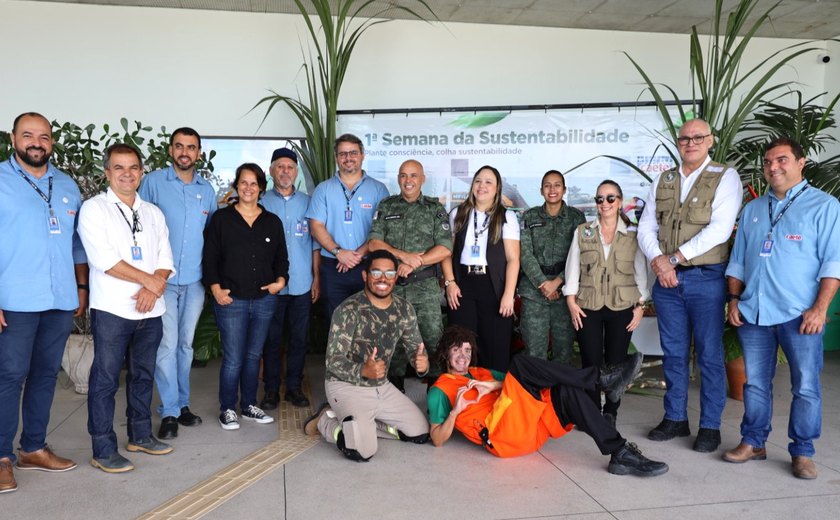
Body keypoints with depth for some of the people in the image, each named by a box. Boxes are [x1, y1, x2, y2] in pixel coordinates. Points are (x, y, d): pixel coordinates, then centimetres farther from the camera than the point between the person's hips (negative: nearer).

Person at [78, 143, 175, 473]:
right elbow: (105, 260, -14)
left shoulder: (153, 213, 12)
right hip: (112, 310, -5)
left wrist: (153, 290, -11)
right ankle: (103, 451, 10)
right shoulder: (94, 209, -3)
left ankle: (140, 435, 28)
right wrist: (149, 280, -10)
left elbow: (165, 261, 7)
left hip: (150, 310, 5)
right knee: (106, 379, 1)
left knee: (143, 375, 14)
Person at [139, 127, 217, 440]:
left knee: (185, 344, 12)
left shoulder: (207, 189, 10)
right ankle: (169, 412, 6)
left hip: (195, 279, 4)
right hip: (162, 278, -4)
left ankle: (182, 403, 23)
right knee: (167, 344, -4)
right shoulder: (154, 182, -2)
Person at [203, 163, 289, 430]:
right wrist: (215, 288, -10)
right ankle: (227, 409, 13)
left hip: (265, 299, 4)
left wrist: (281, 280, -3)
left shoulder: (272, 222, 11)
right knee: (233, 358, -3)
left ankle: (249, 405, 25)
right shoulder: (221, 218, 2)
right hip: (231, 299, -3)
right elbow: (210, 256, 0)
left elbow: (281, 257, 14)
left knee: (254, 356, 12)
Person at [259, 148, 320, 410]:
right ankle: (271, 389, 16)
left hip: (302, 283, 2)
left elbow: (315, 242, 9)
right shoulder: (262, 203, 3)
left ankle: (294, 386, 20)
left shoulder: (307, 202, 8)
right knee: (271, 338, 5)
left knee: (299, 338, 8)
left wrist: (316, 277, 4)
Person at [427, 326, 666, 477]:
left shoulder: (482, 373, 31)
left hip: (530, 430, 6)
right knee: (520, 363, -21)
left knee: (567, 391, -17)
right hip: (502, 437, -6)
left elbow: (516, 384, 16)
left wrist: (493, 386, -3)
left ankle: (620, 453, -22)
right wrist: (456, 410, -11)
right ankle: (602, 380, -20)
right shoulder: (440, 390, 14)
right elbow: (437, 439, 5)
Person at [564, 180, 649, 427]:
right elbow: (573, 269, 5)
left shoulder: (633, 234, 5)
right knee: (591, 361, -1)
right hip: (588, 307, 0)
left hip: (621, 307, 0)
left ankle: (610, 413, 16)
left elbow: (641, 272, 6)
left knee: (616, 361, 4)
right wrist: (571, 302, -3)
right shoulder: (582, 232, 6)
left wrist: (640, 306, 0)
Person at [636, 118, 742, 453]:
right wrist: (658, 261, -10)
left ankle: (710, 426, 14)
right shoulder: (662, 181, 12)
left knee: (709, 355, 2)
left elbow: (719, 230, -14)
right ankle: (675, 418, 23)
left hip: (706, 278, -4)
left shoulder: (725, 178, -2)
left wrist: (674, 258, -15)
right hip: (666, 278, 4)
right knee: (673, 353, 11)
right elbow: (646, 228, 8)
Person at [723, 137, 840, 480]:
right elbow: (737, 261, 19)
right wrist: (735, 300, 9)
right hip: (753, 313, 4)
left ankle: (802, 452, 15)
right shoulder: (753, 209, 16)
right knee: (755, 383, 11)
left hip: (799, 315, -4)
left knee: (805, 387, 2)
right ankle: (753, 443, 22)